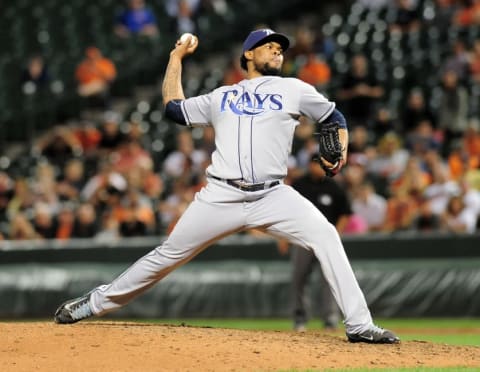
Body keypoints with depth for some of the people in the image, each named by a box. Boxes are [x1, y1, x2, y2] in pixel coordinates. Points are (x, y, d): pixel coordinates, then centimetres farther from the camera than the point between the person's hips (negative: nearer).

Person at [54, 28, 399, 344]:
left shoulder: (292, 89, 14)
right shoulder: (222, 97, 19)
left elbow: (334, 116, 19)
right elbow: (174, 107, 24)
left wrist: (340, 150, 0)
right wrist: (177, 57, 26)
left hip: (273, 196, -1)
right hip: (222, 197, 1)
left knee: (325, 236, -22)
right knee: (169, 254, 3)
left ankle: (359, 324, -22)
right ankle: (96, 302, 17)